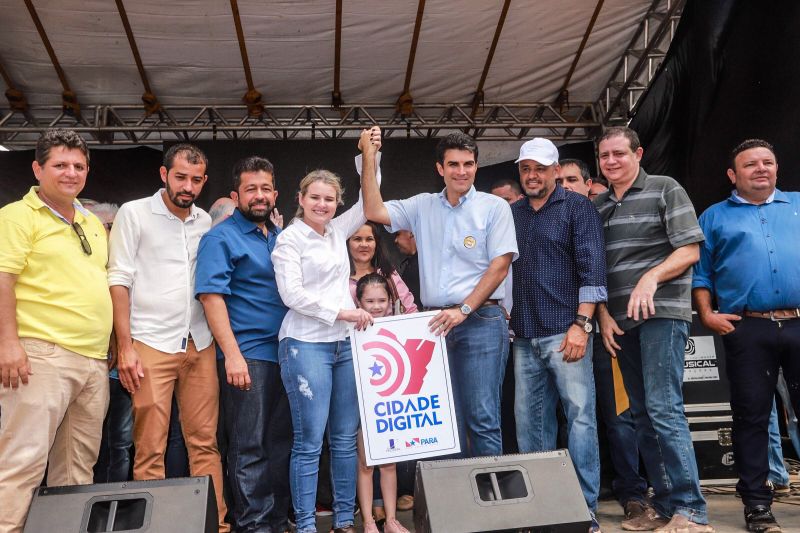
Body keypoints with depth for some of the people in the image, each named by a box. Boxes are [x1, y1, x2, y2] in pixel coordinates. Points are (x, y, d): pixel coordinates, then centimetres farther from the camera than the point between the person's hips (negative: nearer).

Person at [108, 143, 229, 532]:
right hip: (151, 344, -4)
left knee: (205, 442, 6)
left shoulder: (205, 221, 12)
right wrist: (125, 347, -10)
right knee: (150, 448, -2)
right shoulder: (134, 214, 0)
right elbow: (118, 281, -4)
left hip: (200, 345, 4)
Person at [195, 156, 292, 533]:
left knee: (281, 443, 13)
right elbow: (211, 296, -14)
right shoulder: (221, 238, -5)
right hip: (247, 356, -7)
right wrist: (232, 354, -21)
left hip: (285, 354, 7)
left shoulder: (281, 238, 15)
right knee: (249, 448, 0)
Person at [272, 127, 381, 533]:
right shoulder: (289, 239, -4)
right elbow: (292, 294, -12)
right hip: (305, 346, -6)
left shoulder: (337, 232, 12)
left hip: (345, 345, 6)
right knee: (309, 443, -3)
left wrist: (369, 155, 8)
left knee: (346, 438, 9)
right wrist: (342, 312, -14)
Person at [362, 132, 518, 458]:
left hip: (480, 321, -4)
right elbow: (374, 212, 5)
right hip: (437, 324, 4)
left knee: (482, 418, -5)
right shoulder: (423, 207, 12)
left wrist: (463, 310, -14)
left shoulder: (494, 207, 1)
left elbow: (500, 266, -6)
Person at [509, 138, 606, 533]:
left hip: (564, 332, -5)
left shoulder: (577, 207, 1)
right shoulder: (510, 213, 16)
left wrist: (581, 324, -15)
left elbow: (592, 266, -7)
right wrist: (503, 317, 9)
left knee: (580, 415, -5)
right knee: (529, 420, 9)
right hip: (524, 336, 5)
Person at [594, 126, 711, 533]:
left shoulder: (665, 190, 1)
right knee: (642, 414, 7)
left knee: (663, 408, -13)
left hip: (662, 313, -6)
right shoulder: (597, 206, 15)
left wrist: (651, 276, -21)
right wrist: (603, 315, 5)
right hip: (620, 321, 6)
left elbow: (690, 250, -6)